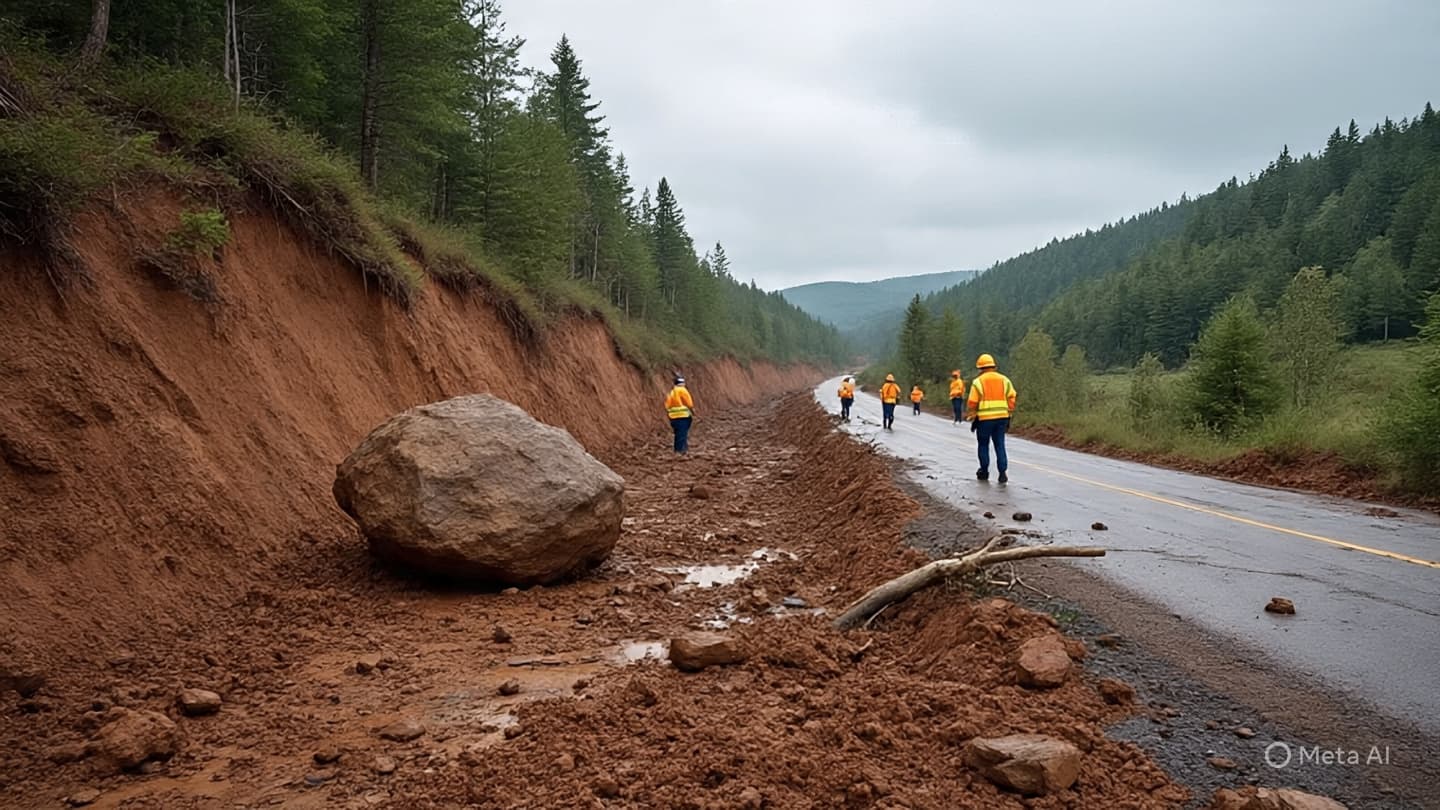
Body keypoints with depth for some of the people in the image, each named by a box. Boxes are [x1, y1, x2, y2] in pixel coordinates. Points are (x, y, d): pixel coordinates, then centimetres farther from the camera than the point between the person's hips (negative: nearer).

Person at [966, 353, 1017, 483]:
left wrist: (971, 416, 8)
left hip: (984, 419, -3)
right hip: (1002, 417, 3)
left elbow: (972, 403, -6)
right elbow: (1011, 399, 4)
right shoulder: (1004, 380, 7)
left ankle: (984, 472, 18)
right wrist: (1008, 416, 10)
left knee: (983, 445, 12)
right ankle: (1003, 473, -2)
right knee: (1000, 445, 7)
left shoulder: (978, 382, -4)